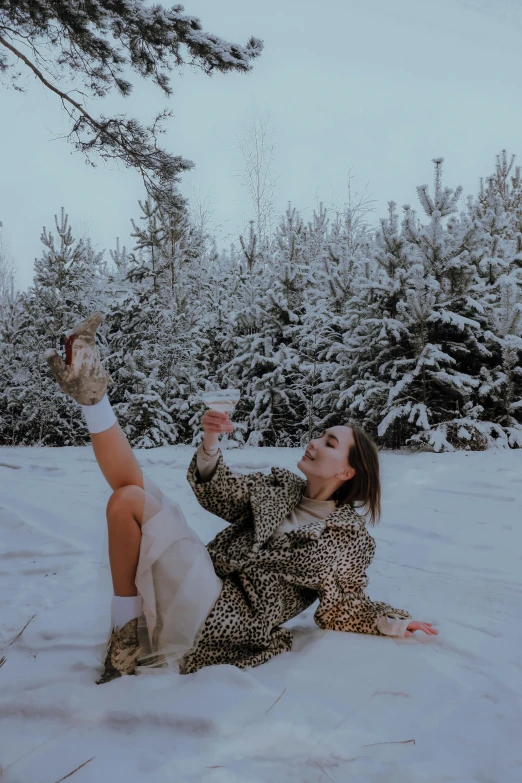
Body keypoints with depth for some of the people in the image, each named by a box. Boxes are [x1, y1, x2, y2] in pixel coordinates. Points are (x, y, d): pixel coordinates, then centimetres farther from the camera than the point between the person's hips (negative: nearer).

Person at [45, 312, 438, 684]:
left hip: (224, 615, -5)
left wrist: (393, 624, -11)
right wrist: (211, 442, -11)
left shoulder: (351, 540, -1)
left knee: (131, 499, -24)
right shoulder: (280, 485, 13)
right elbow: (220, 495, 6)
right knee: (132, 485, -4)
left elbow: (345, 607, 4)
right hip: (206, 577, 5)